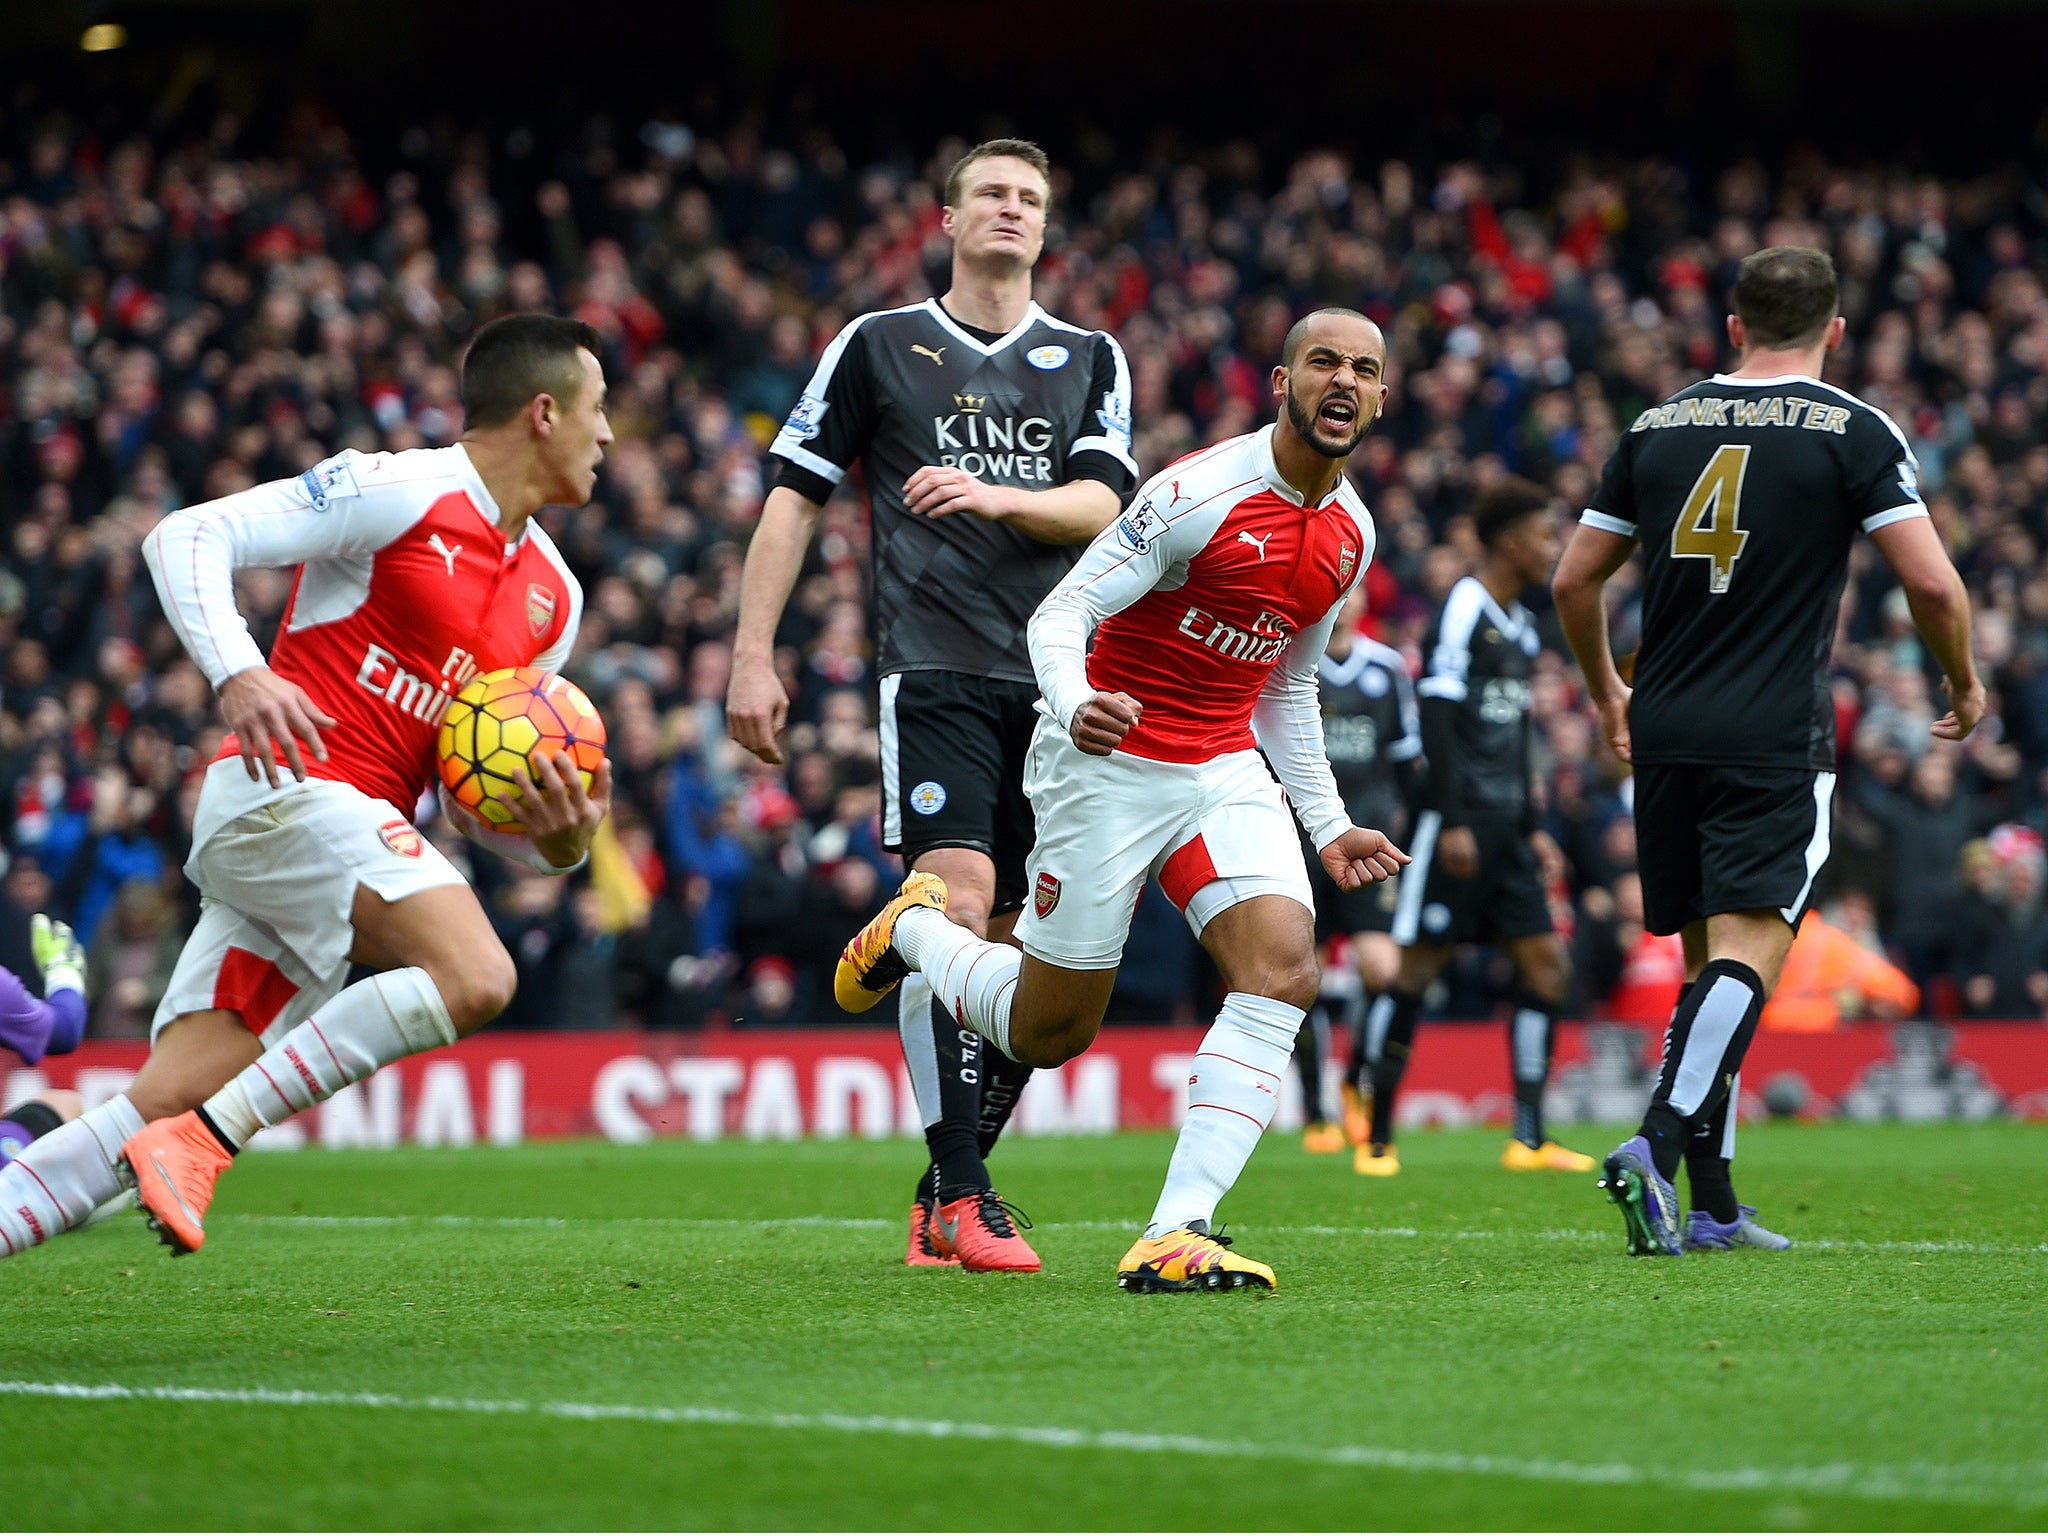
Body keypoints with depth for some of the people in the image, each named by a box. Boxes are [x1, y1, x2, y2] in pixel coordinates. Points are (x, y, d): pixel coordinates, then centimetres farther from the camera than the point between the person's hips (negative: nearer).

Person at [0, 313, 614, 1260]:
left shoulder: (552, 596, 19)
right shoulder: (397, 491, -5)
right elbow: (188, 538, -9)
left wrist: (559, 840, 0)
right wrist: (237, 673, -26)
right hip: (286, 787, -8)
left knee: (170, 1102, -5)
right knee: (473, 976, -26)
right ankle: (203, 1143, -24)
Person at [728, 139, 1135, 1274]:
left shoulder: (1091, 359, 14)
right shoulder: (877, 346, 8)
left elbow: (1099, 507, 1)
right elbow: (794, 496, 9)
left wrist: (995, 495, -18)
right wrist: (753, 654, 2)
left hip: (1055, 674, 3)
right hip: (934, 669, -3)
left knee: (1025, 938, 2)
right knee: (958, 900, -18)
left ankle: (946, 1190, 16)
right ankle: (958, 1197, -17)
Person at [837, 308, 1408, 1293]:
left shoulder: (1350, 532, 6)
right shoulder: (1202, 493, -18)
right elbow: (1061, 614, -18)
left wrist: (1328, 824, 17)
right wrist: (1075, 705, -39)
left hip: (1225, 769, 6)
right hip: (1108, 767, -6)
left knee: (1283, 965, -21)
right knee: (1048, 1032, 2)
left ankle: (1173, 1238, -24)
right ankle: (914, 929, 35)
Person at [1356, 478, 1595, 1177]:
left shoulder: (1520, 625, 18)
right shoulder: (1462, 609, -10)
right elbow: (1437, 720, -16)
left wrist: (1532, 828, 21)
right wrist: (1452, 823, -20)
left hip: (1505, 825, 9)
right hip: (1457, 819, -9)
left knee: (1545, 961, 1)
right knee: (1419, 965, -5)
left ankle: (1529, 1139, 1)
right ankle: (1376, 1139, 1)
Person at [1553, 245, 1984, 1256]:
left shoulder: (1658, 427, 11)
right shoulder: (1852, 431, -2)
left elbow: (1574, 580, 15)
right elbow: (1931, 582, -9)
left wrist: (1607, 694, 31)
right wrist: (1964, 683, 10)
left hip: (1665, 735, 5)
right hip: (1777, 743, -5)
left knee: (1709, 957, 13)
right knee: (1746, 954, -10)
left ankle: (1710, 1207, 12)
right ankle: (1659, 1146, -30)